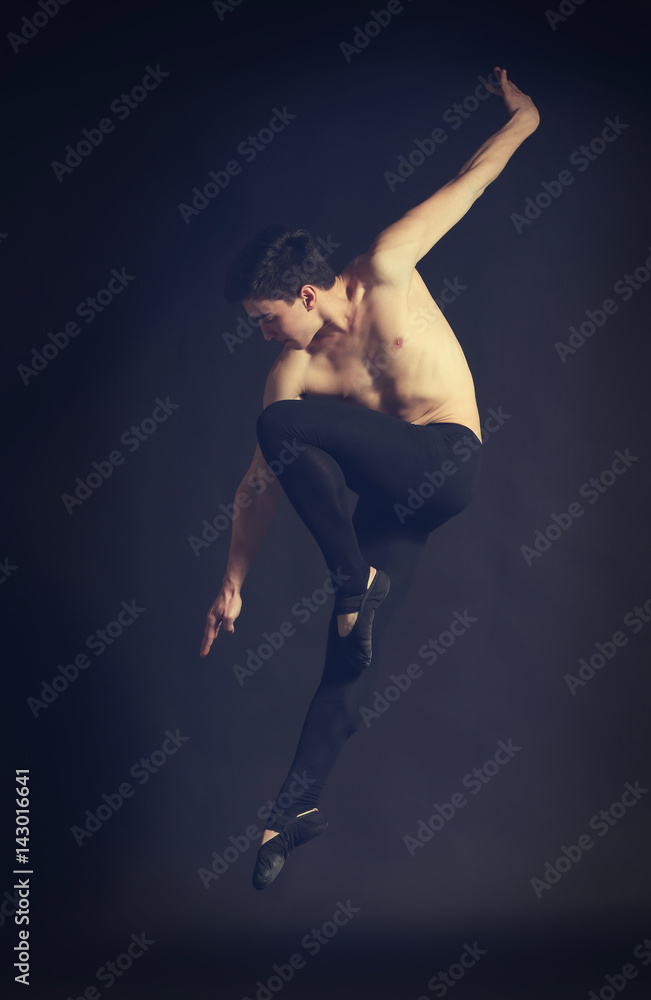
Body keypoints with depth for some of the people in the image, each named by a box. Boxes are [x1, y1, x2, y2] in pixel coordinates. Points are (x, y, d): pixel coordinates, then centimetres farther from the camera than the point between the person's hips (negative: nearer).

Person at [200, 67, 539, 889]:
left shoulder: (384, 273, -4)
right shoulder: (292, 374, 2)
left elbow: (467, 182, 8)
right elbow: (260, 484, 5)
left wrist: (522, 117, 9)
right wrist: (232, 584, 5)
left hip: (445, 462, -4)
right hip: (388, 496, 4)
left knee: (282, 424, -24)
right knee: (349, 651, -4)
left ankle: (356, 580, -14)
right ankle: (298, 805, 8)